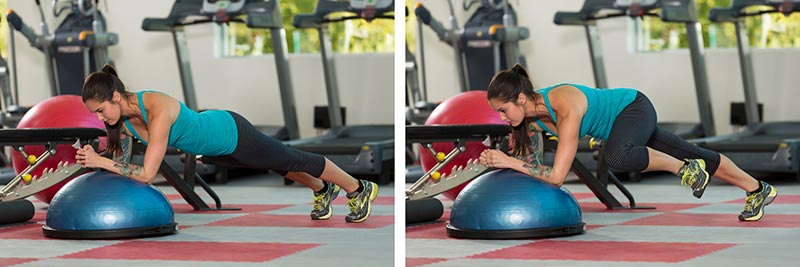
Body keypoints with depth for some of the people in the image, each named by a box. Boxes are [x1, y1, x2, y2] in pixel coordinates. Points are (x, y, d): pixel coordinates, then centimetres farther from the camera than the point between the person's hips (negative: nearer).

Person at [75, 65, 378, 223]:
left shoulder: (157, 111, -42)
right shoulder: (121, 116, -18)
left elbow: (146, 174, -43)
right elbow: (122, 160, -3)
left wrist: (100, 161, -42)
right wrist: (93, 158, -20)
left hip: (232, 134, -7)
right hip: (212, 147, 7)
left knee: (294, 160, 17)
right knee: (279, 165, 32)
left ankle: (360, 189, 41)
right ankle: (322, 190, 60)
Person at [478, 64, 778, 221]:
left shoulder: (567, 108, -39)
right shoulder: (529, 115, -17)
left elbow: (556, 175, -41)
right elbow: (534, 163, 0)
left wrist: (509, 161, -40)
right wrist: (500, 159, -17)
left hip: (634, 108, -7)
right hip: (619, 120, 7)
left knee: (616, 156, -40)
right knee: (696, 157, 21)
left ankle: (683, 167, -14)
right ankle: (758, 190, 40)